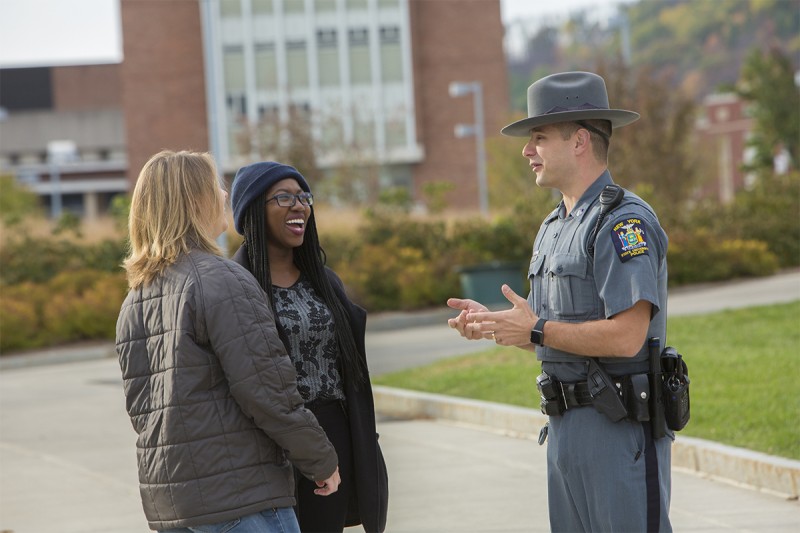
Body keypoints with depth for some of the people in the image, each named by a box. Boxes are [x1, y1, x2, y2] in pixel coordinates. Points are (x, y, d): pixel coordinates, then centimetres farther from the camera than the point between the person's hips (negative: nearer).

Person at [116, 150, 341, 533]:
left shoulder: (134, 300, 13)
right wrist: (322, 461, -6)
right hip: (239, 494, -8)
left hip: (166, 501, 8)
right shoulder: (222, 281, -13)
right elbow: (266, 390, -16)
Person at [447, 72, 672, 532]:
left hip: (621, 429, -9)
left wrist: (536, 331, -16)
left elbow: (626, 336, -23)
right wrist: (491, 322, 3)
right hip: (566, 429, 9)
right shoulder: (553, 228, 17)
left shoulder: (624, 221, -14)